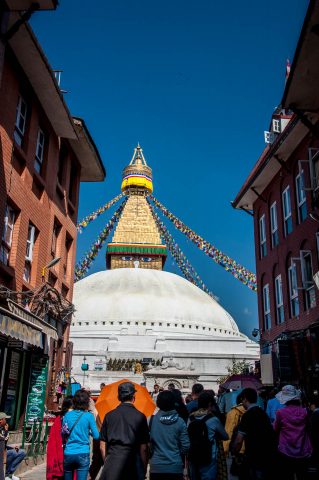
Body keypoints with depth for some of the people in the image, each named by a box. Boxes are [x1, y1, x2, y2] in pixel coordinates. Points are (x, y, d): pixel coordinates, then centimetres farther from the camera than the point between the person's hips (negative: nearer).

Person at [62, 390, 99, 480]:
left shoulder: (68, 414, 3)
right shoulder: (89, 416, -6)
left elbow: (63, 433, 11)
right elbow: (96, 436, -4)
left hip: (68, 454, 4)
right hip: (83, 454, -4)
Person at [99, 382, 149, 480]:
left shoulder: (109, 415, 4)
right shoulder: (140, 417, -2)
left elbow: (102, 446, 7)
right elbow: (143, 447, -3)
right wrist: (144, 468, 7)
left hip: (112, 461, 1)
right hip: (132, 462, -1)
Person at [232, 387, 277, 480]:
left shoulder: (248, 415, -16)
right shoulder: (263, 412, 8)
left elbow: (239, 441, -18)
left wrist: (234, 453, 0)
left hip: (256, 460, -8)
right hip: (268, 458, 8)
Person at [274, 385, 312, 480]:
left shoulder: (281, 413, -12)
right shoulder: (304, 412, -4)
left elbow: (276, 430, 4)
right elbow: (307, 428, 12)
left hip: (286, 453, -3)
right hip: (303, 454, 3)